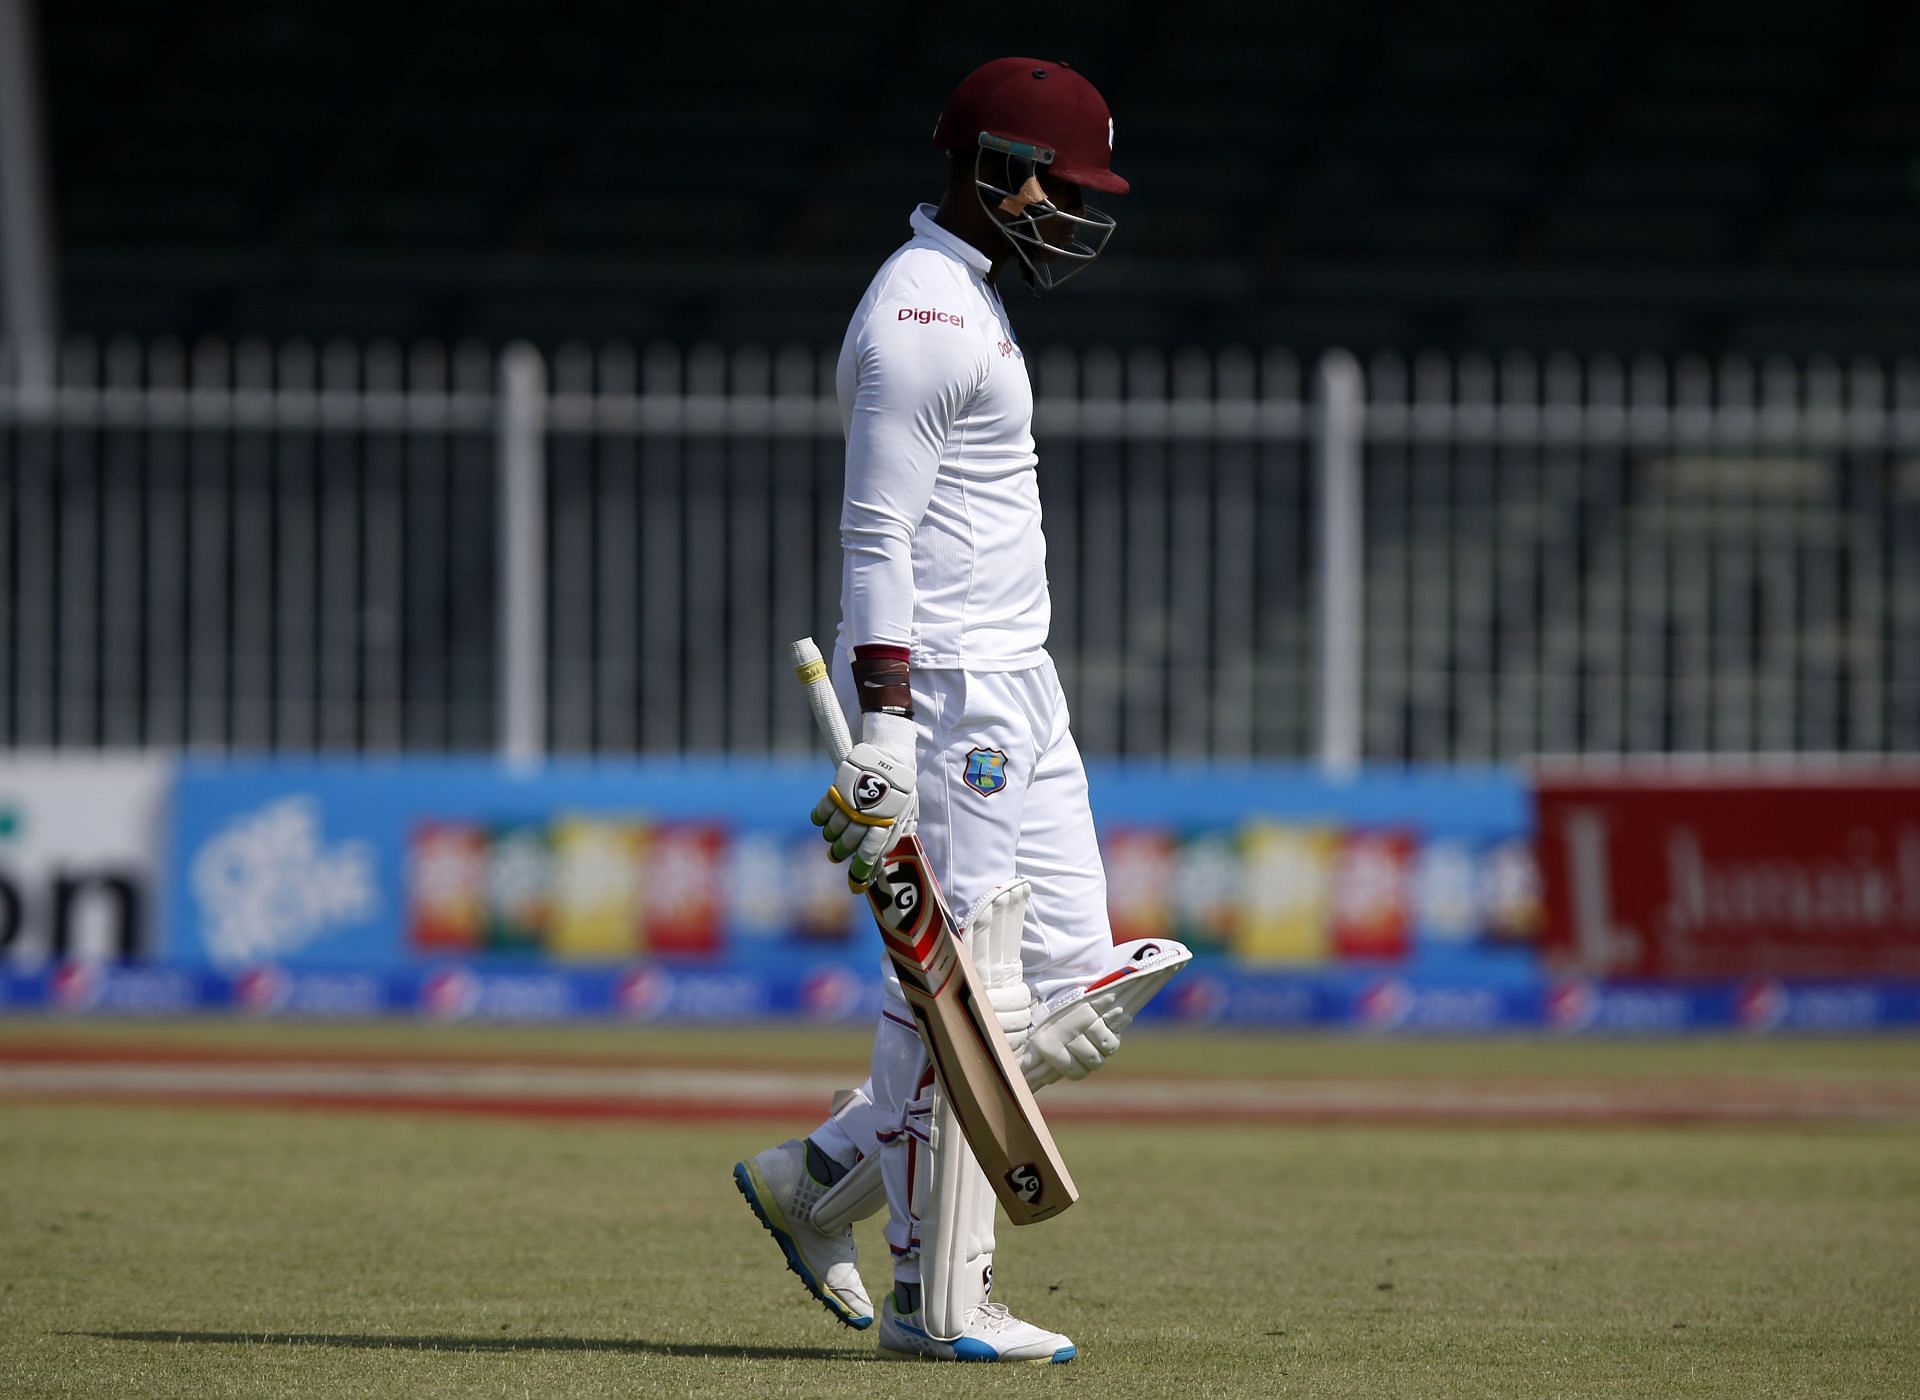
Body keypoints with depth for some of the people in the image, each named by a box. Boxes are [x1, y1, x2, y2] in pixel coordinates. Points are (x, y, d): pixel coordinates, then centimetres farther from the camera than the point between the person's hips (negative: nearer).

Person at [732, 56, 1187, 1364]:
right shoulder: (921, 316, -14)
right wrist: (884, 733, -25)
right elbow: (877, 541, -20)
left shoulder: (970, 304, 19)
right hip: (941, 692, -10)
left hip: (1015, 691, 10)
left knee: (1074, 989, 9)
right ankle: (938, 1298, -3)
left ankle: (820, 1182, 15)